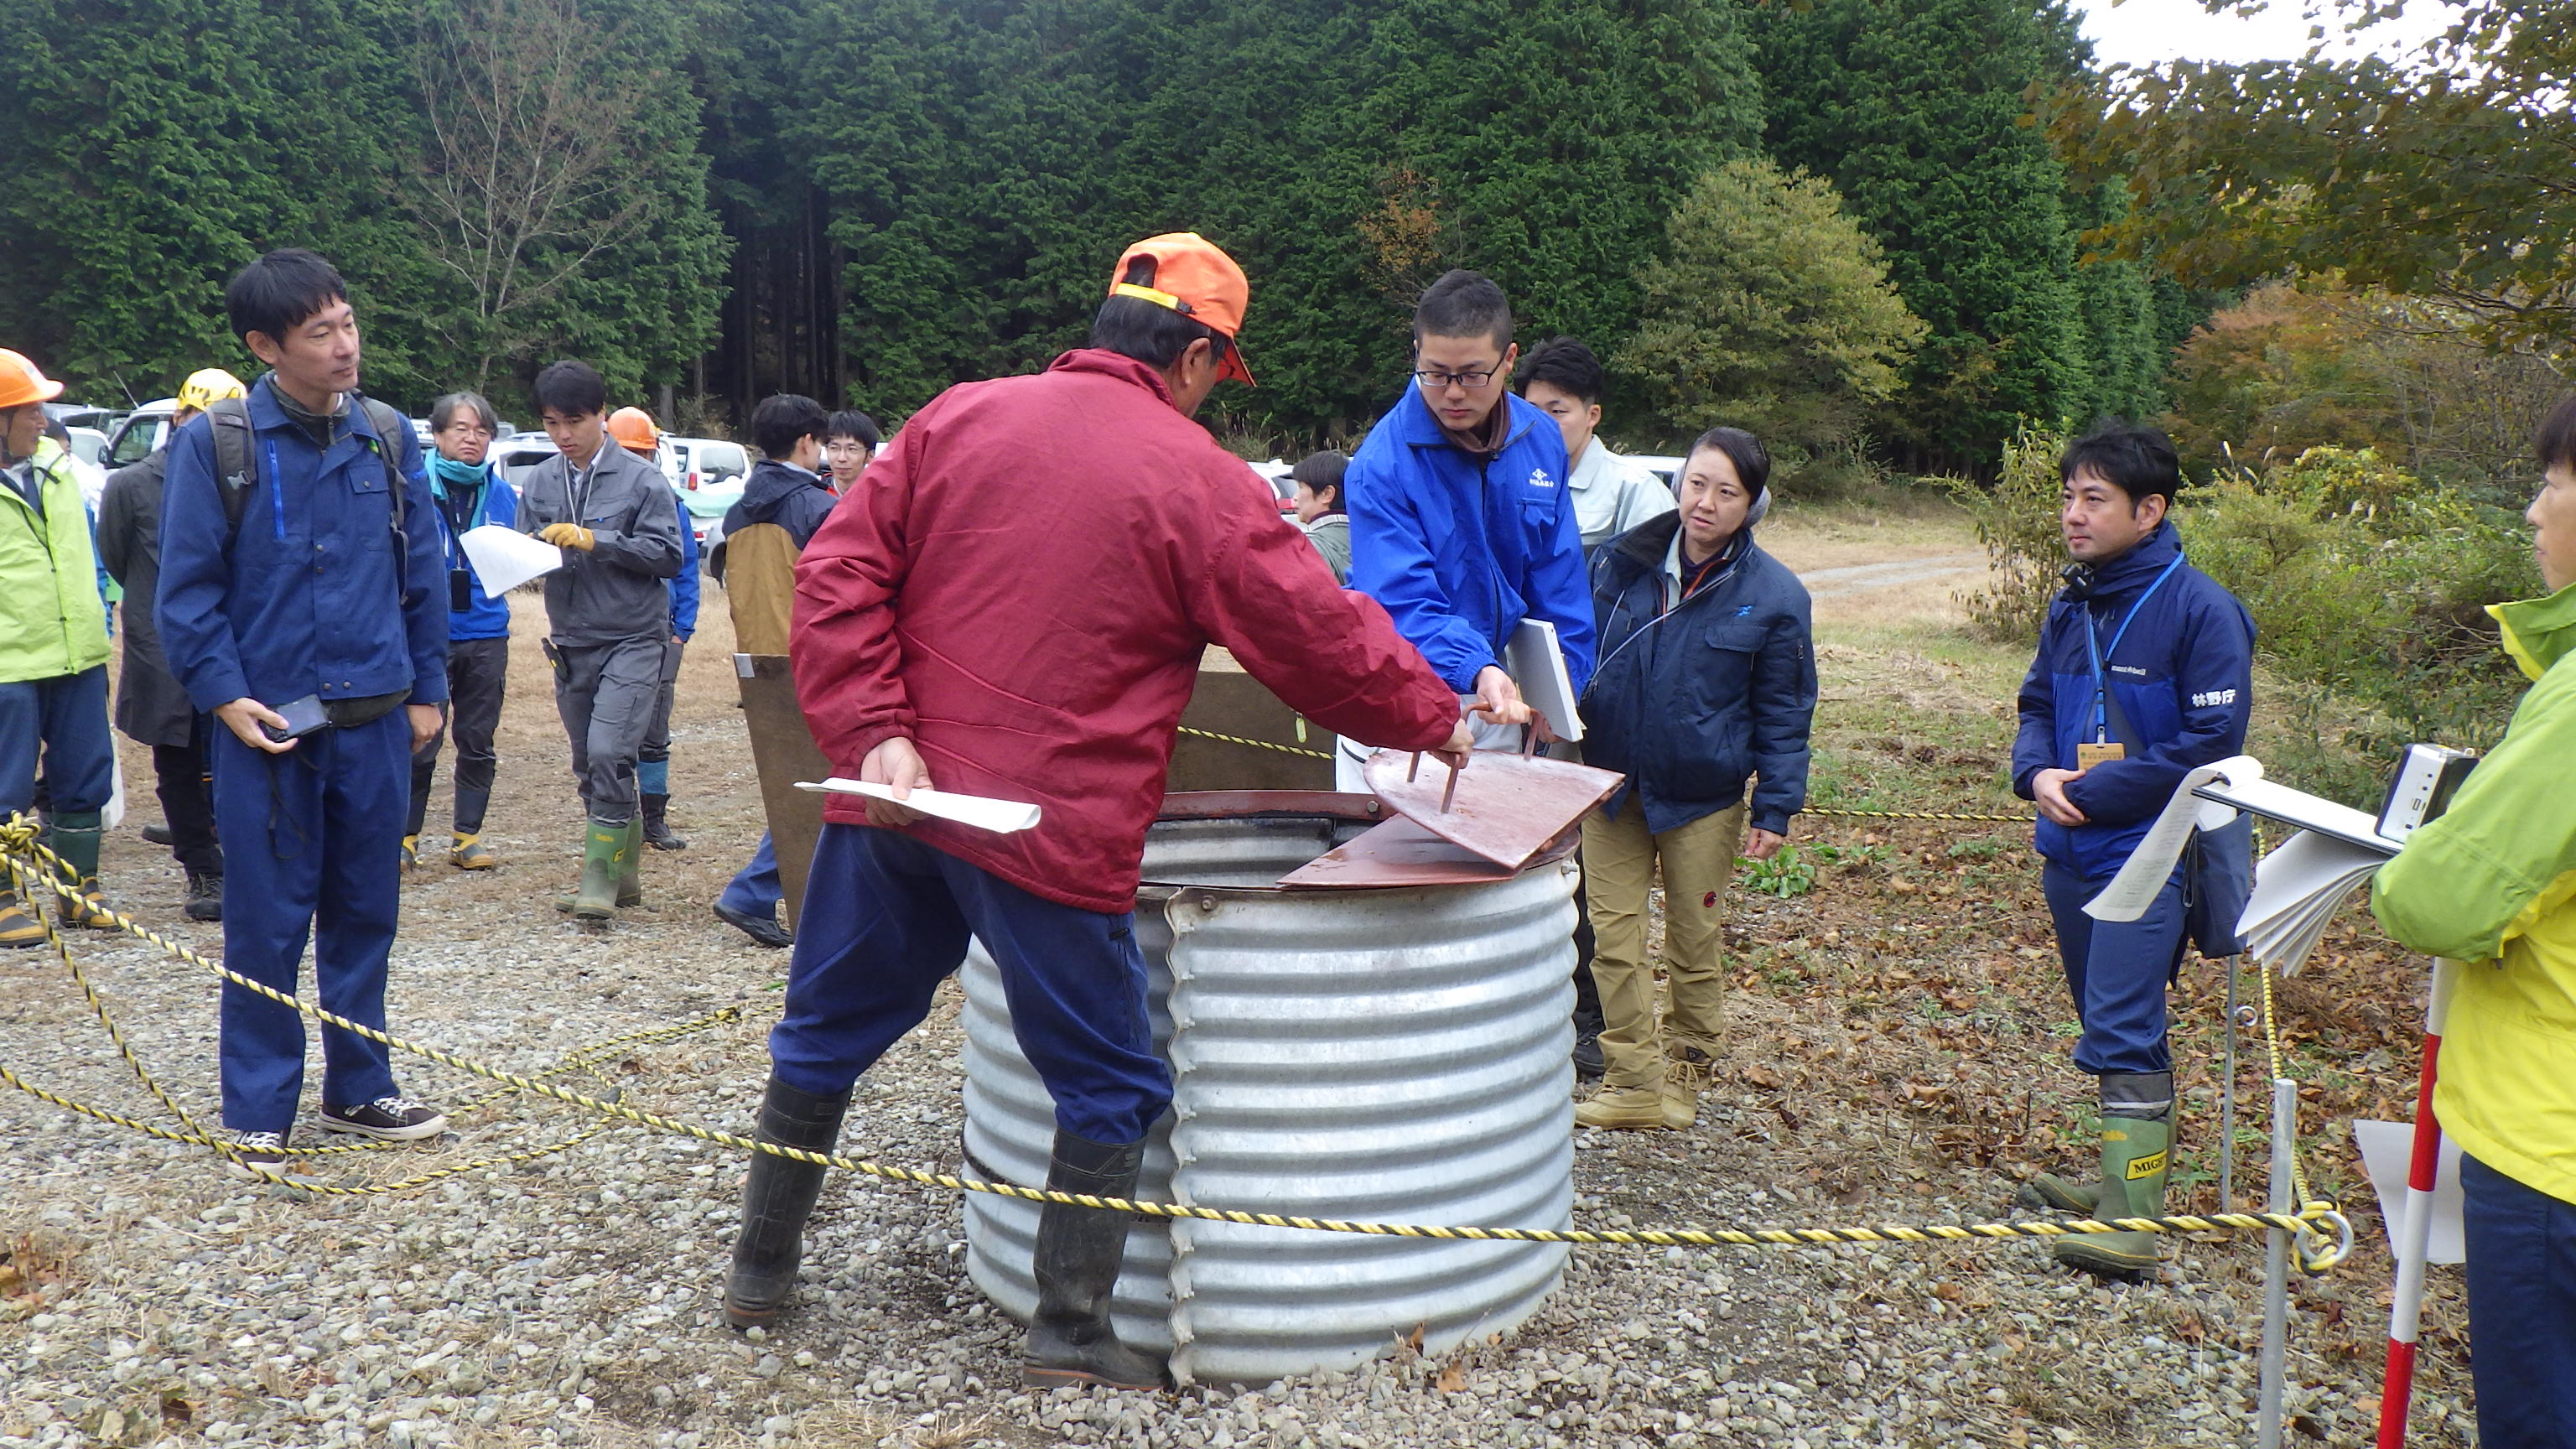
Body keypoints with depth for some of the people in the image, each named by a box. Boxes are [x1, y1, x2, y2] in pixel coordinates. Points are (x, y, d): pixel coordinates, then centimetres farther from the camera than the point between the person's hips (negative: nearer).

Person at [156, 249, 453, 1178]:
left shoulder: (389, 437, 4)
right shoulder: (213, 444, -6)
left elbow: (423, 574, 9)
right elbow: (187, 587, -4)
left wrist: (426, 690, 8)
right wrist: (225, 697, -12)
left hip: (375, 721, 3)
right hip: (267, 724, -3)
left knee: (364, 916, 12)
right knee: (266, 927, 3)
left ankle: (359, 1090, 26)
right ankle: (257, 1116, 15)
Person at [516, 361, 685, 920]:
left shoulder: (641, 479, -5)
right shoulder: (540, 482, 9)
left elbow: (669, 555, -9)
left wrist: (596, 541, -17)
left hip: (633, 639, -6)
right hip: (570, 643, 6)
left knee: (609, 755, -17)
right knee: (588, 765, 11)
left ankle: (600, 877, -8)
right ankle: (623, 874, 22)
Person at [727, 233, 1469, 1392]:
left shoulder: (957, 417, 6)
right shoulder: (1197, 482, -6)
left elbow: (837, 578, 0)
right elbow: (1327, 640, -2)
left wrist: (876, 734, -4)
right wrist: (1434, 719, 14)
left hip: (895, 801, 5)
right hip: (1055, 832, -5)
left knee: (825, 1035, 22)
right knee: (1108, 1086, 13)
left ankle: (760, 1267, 38)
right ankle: (1071, 1332, 18)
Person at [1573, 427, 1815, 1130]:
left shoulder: (1774, 595, -6)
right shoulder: (1622, 560, 0)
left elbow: (1784, 714, -2)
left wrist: (1774, 809, -5)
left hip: (1704, 797, -2)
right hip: (1612, 783, 2)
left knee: (1694, 940, 10)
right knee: (1613, 933, 0)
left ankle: (1686, 1070, 28)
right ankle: (1636, 1083, 9)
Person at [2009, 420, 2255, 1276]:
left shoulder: (2199, 609, -13)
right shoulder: (2071, 608, 9)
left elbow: (2211, 742, -16)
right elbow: (2039, 707, 17)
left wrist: (2093, 791, -17)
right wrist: (2038, 773, -5)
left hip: (2152, 854, -7)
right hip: (2072, 852, 7)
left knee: (2123, 1035, -12)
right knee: (2115, 1027, 18)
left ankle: (2132, 1222, -8)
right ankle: (2127, 1183, 31)